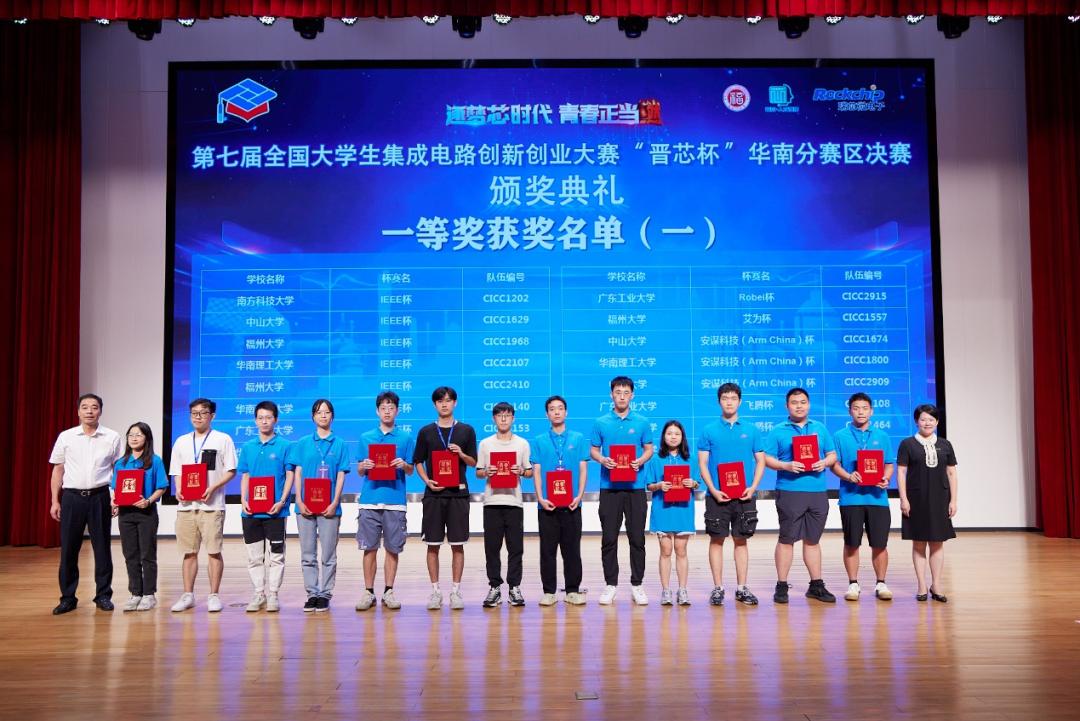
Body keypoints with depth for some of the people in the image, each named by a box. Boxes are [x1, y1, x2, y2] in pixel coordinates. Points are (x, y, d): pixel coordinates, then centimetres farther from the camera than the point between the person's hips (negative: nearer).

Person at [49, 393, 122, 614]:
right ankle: (68, 597, 13)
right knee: (68, 549, 3)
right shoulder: (66, 437, 4)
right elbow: (57, 471, 8)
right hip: (72, 497, 0)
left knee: (102, 548, 5)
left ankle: (103, 595, 14)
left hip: (99, 497, 0)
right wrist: (55, 501, 4)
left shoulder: (112, 438, 3)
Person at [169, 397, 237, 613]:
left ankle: (214, 596, 5)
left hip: (211, 504, -4)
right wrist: (178, 490, -3)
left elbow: (231, 471, -1)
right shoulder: (181, 441, 15)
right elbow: (176, 472, 16)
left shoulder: (222, 439, 2)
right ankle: (188, 595, 16)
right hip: (186, 505, 4)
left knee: (214, 551, -3)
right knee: (189, 552, 8)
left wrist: (213, 487, -15)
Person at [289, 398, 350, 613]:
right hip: (305, 505, 1)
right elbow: (297, 473, 5)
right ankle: (312, 594, 14)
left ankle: (325, 595, 10)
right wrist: (299, 501, -6)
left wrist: (334, 503, -10)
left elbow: (341, 476, 1)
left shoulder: (340, 444, 5)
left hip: (329, 507, -1)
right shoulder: (303, 444, 8)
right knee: (308, 554, 6)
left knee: (328, 555, 2)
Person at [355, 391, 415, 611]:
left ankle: (388, 592, 13)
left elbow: (410, 471, 8)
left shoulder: (406, 438, 7)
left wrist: (404, 465, -14)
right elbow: (359, 471, 12)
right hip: (370, 500, 1)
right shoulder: (366, 438, 11)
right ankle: (368, 592, 11)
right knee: (369, 548, 3)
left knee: (393, 548, 3)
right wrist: (364, 466, -10)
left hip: (395, 500, -1)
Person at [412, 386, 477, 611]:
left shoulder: (466, 430, 6)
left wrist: (461, 454, -12)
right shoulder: (426, 432, 7)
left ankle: (456, 590, 11)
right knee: (433, 545, 3)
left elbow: (473, 463, 8)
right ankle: (435, 591, 12)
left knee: (457, 545, 2)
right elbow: (418, 462, 9)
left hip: (458, 493, 0)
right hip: (434, 494, 1)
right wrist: (427, 481, -7)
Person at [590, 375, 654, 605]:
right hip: (609, 488, 0)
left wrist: (640, 461, -12)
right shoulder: (601, 423, 5)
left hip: (636, 487, 0)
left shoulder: (642, 422, 5)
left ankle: (637, 584, 14)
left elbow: (649, 449, 8)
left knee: (637, 538, 3)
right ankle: (611, 584, 13)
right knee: (609, 538, 3)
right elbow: (593, 450, 8)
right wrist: (603, 460, -13)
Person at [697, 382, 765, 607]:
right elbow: (702, 464, 0)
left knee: (741, 540, 7)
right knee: (717, 540, 3)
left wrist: (752, 488, -8)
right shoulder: (709, 431, 2)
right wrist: (714, 491, -12)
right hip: (717, 495, -1)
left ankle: (742, 588, 14)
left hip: (744, 495, 1)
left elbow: (761, 461, 6)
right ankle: (718, 588, 11)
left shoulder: (751, 430, 6)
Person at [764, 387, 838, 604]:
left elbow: (832, 455, 15)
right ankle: (781, 586, 5)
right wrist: (786, 466, -18)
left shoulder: (820, 428, 15)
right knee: (786, 539, -2)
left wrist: (825, 462, -7)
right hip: (789, 491, -3)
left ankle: (816, 585, 19)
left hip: (817, 491, 4)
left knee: (812, 540, 11)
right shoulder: (777, 431, 3)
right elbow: (768, 459, -2)